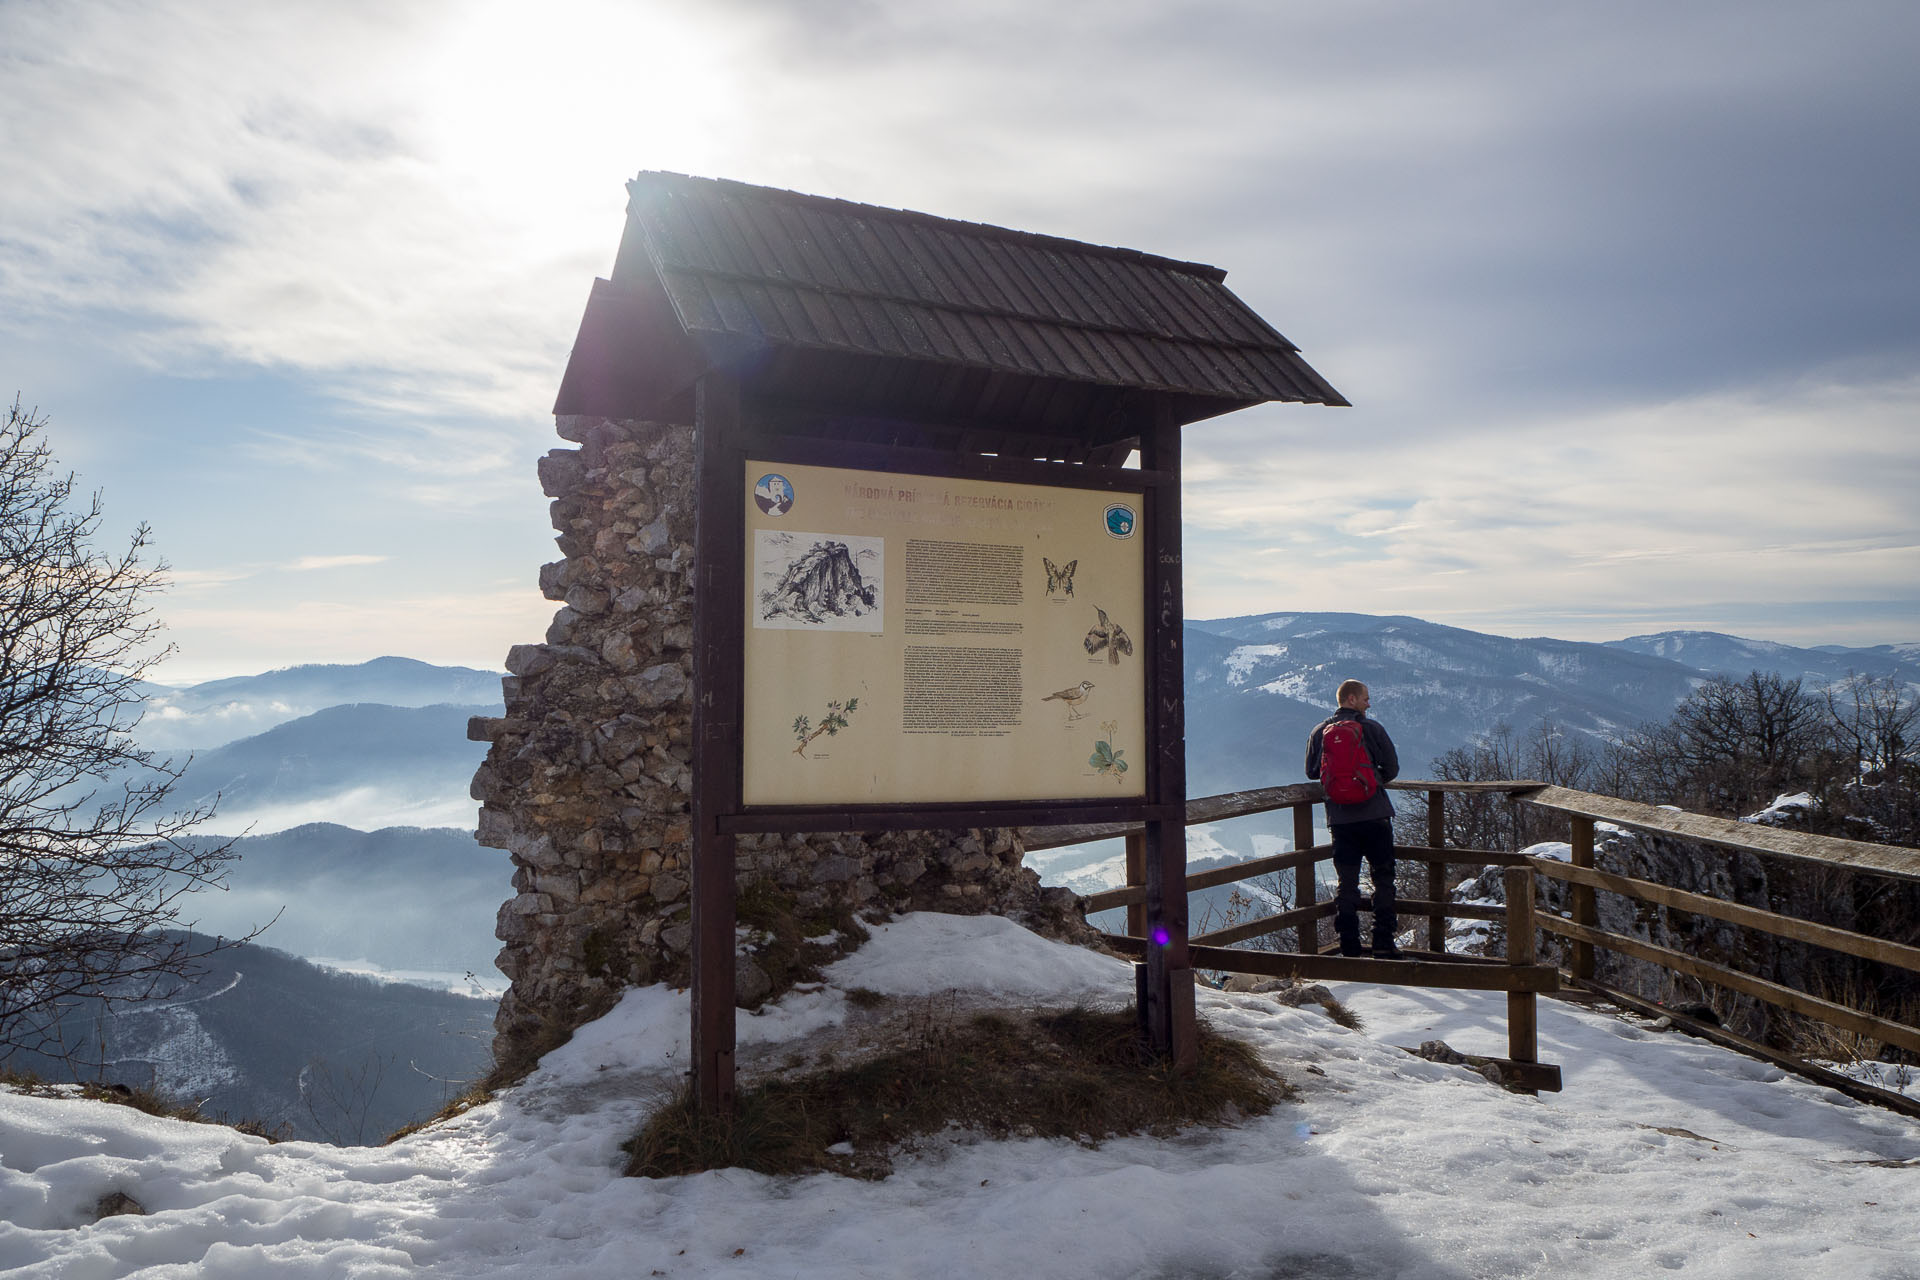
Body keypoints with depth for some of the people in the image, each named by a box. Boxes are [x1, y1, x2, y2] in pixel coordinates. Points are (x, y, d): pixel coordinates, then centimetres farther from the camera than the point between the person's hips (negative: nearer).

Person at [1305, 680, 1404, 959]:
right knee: (1383, 878, 8)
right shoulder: (1371, 728, -4)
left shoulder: (1319, 731, 5)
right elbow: (1392, 767, -2)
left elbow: (1311, 772, 9)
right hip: (1374, 814, -3)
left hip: (1339, 818, 3)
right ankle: (1383, 943, 6)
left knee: (1347, 882, 8)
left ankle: (1350, 946, 6)